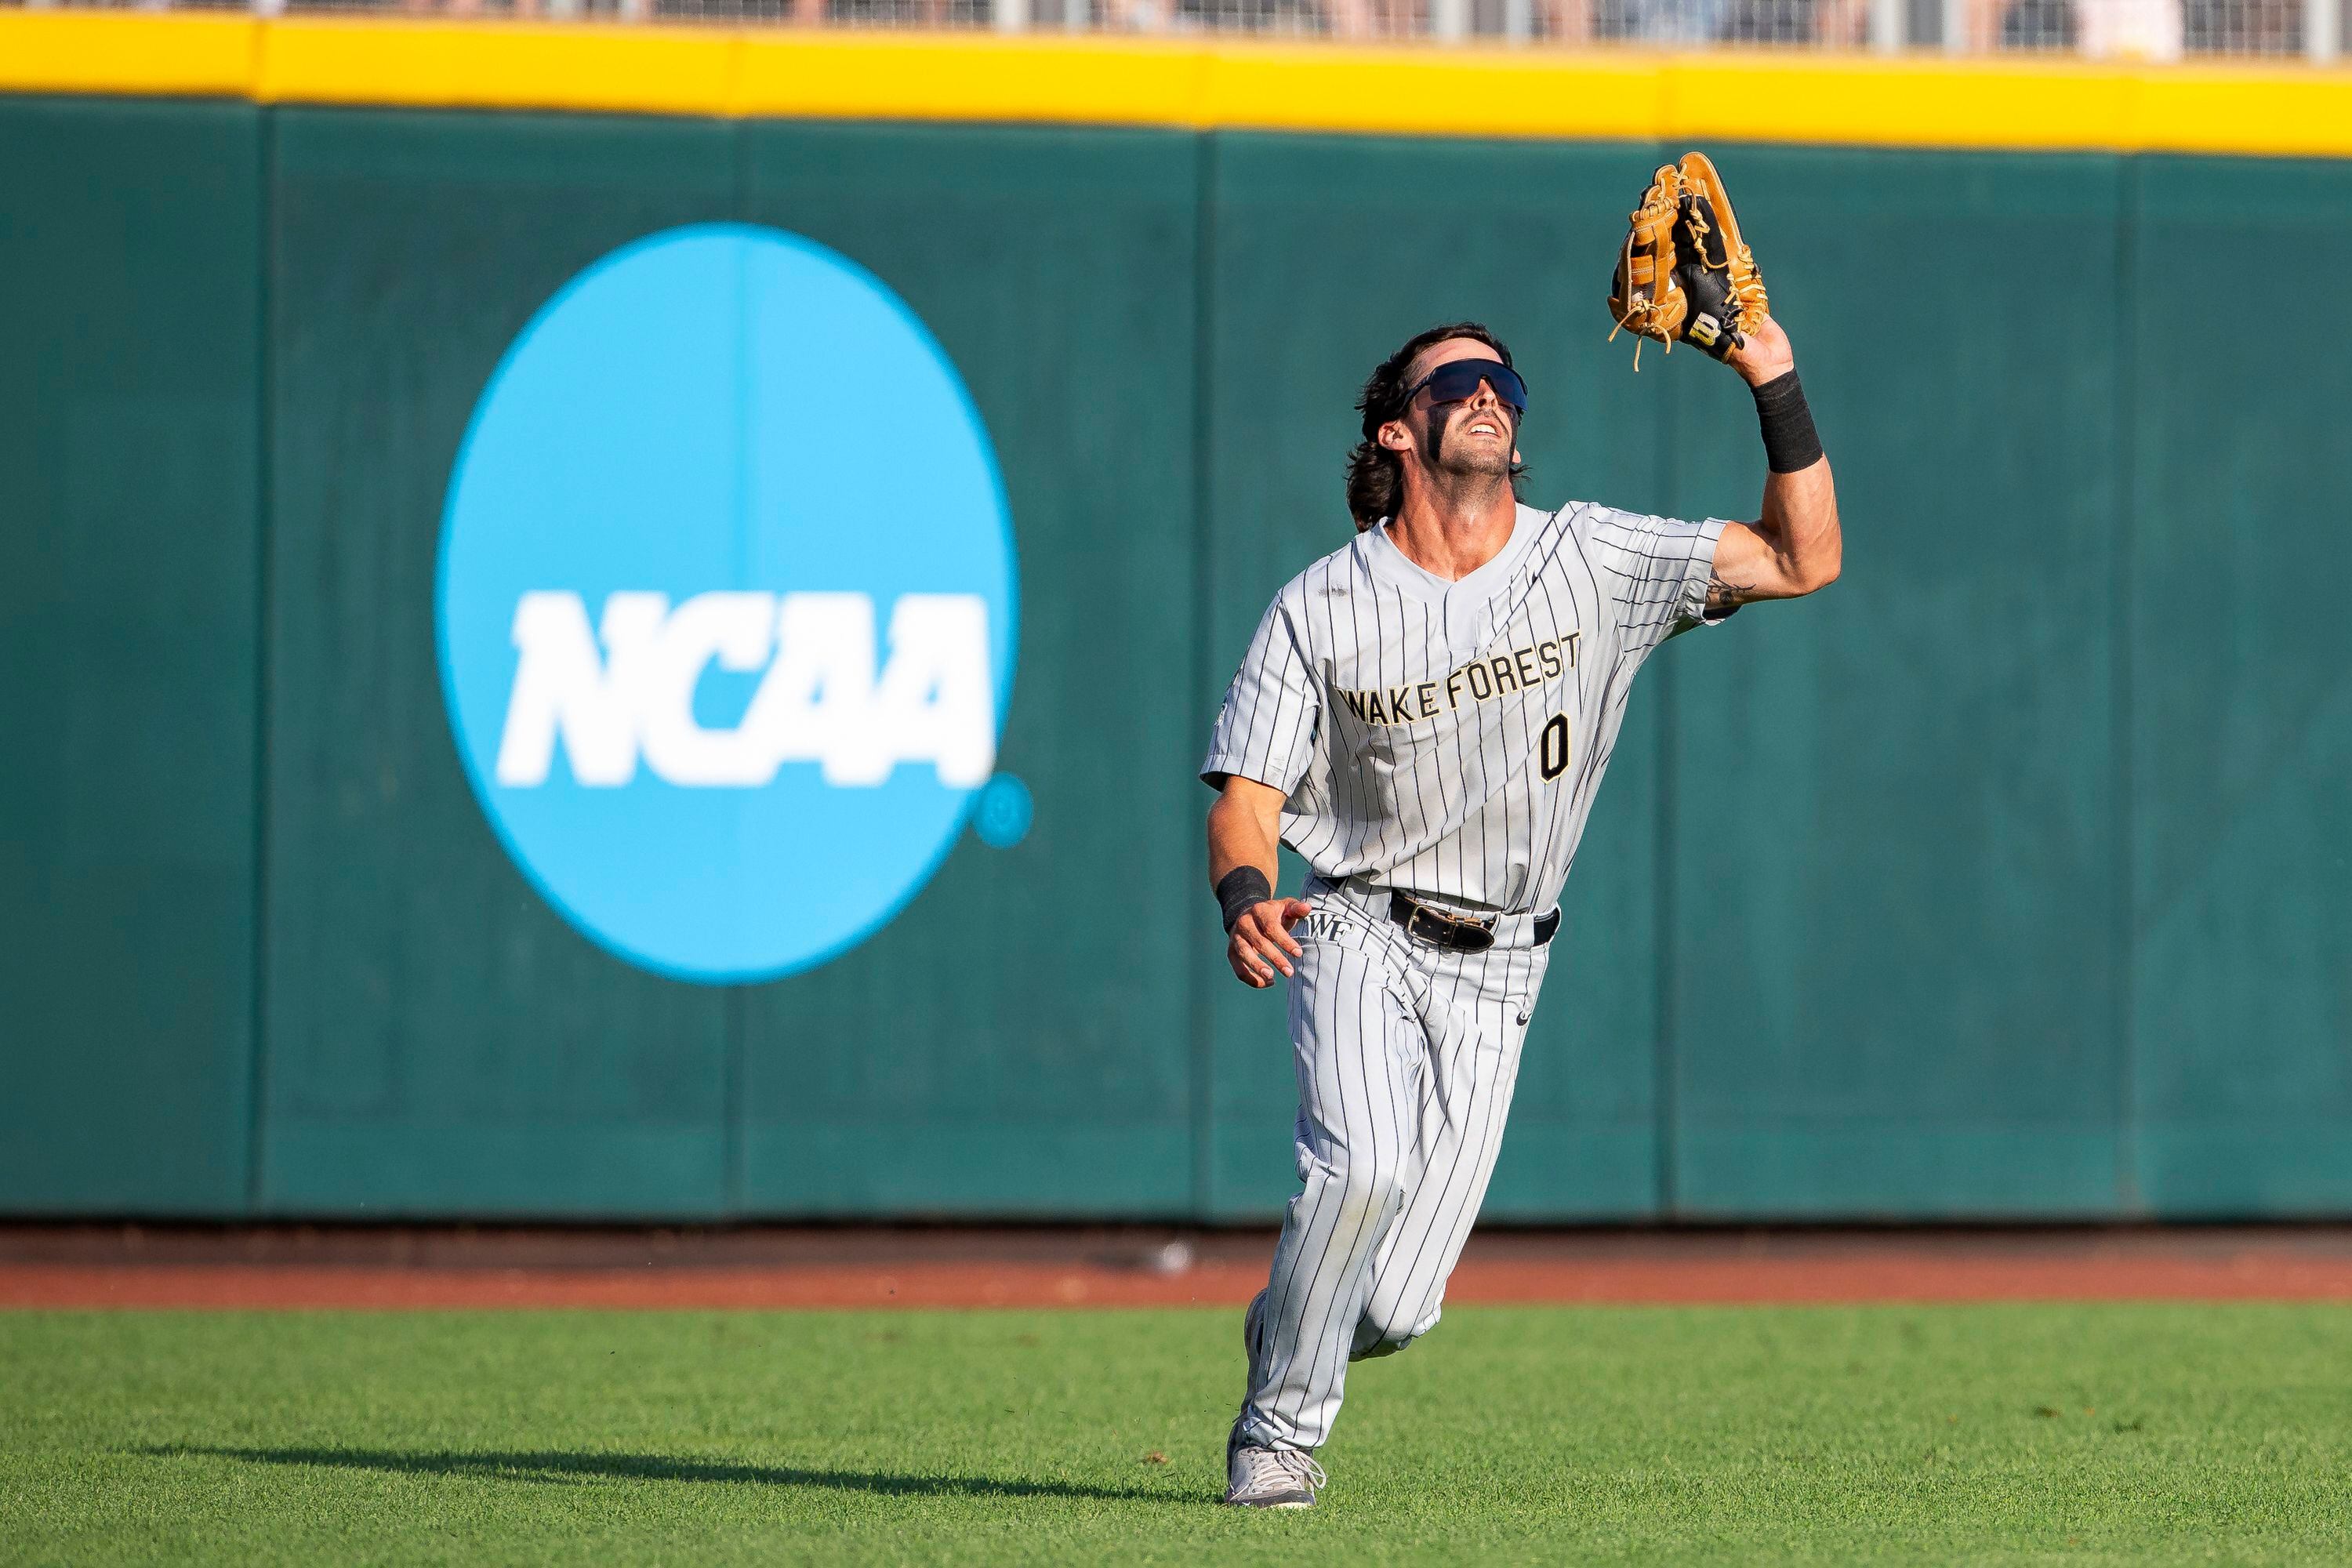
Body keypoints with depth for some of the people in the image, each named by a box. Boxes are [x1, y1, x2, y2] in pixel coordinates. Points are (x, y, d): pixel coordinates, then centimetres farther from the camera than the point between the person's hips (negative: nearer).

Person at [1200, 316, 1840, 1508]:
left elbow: (1802, 560, -5)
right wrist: (1244, 899, -31)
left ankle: (1291, 1326, 33)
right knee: (1363, 1166, -31)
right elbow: (1247, 798, -8)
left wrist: (1778, 389, -15)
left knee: (1395, 1309, -5)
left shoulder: (1591, 560, -2)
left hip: (1494, 973, 2)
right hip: (1359, 937, -2)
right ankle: (1279, 1430, -9)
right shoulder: (1320, 609, -6)